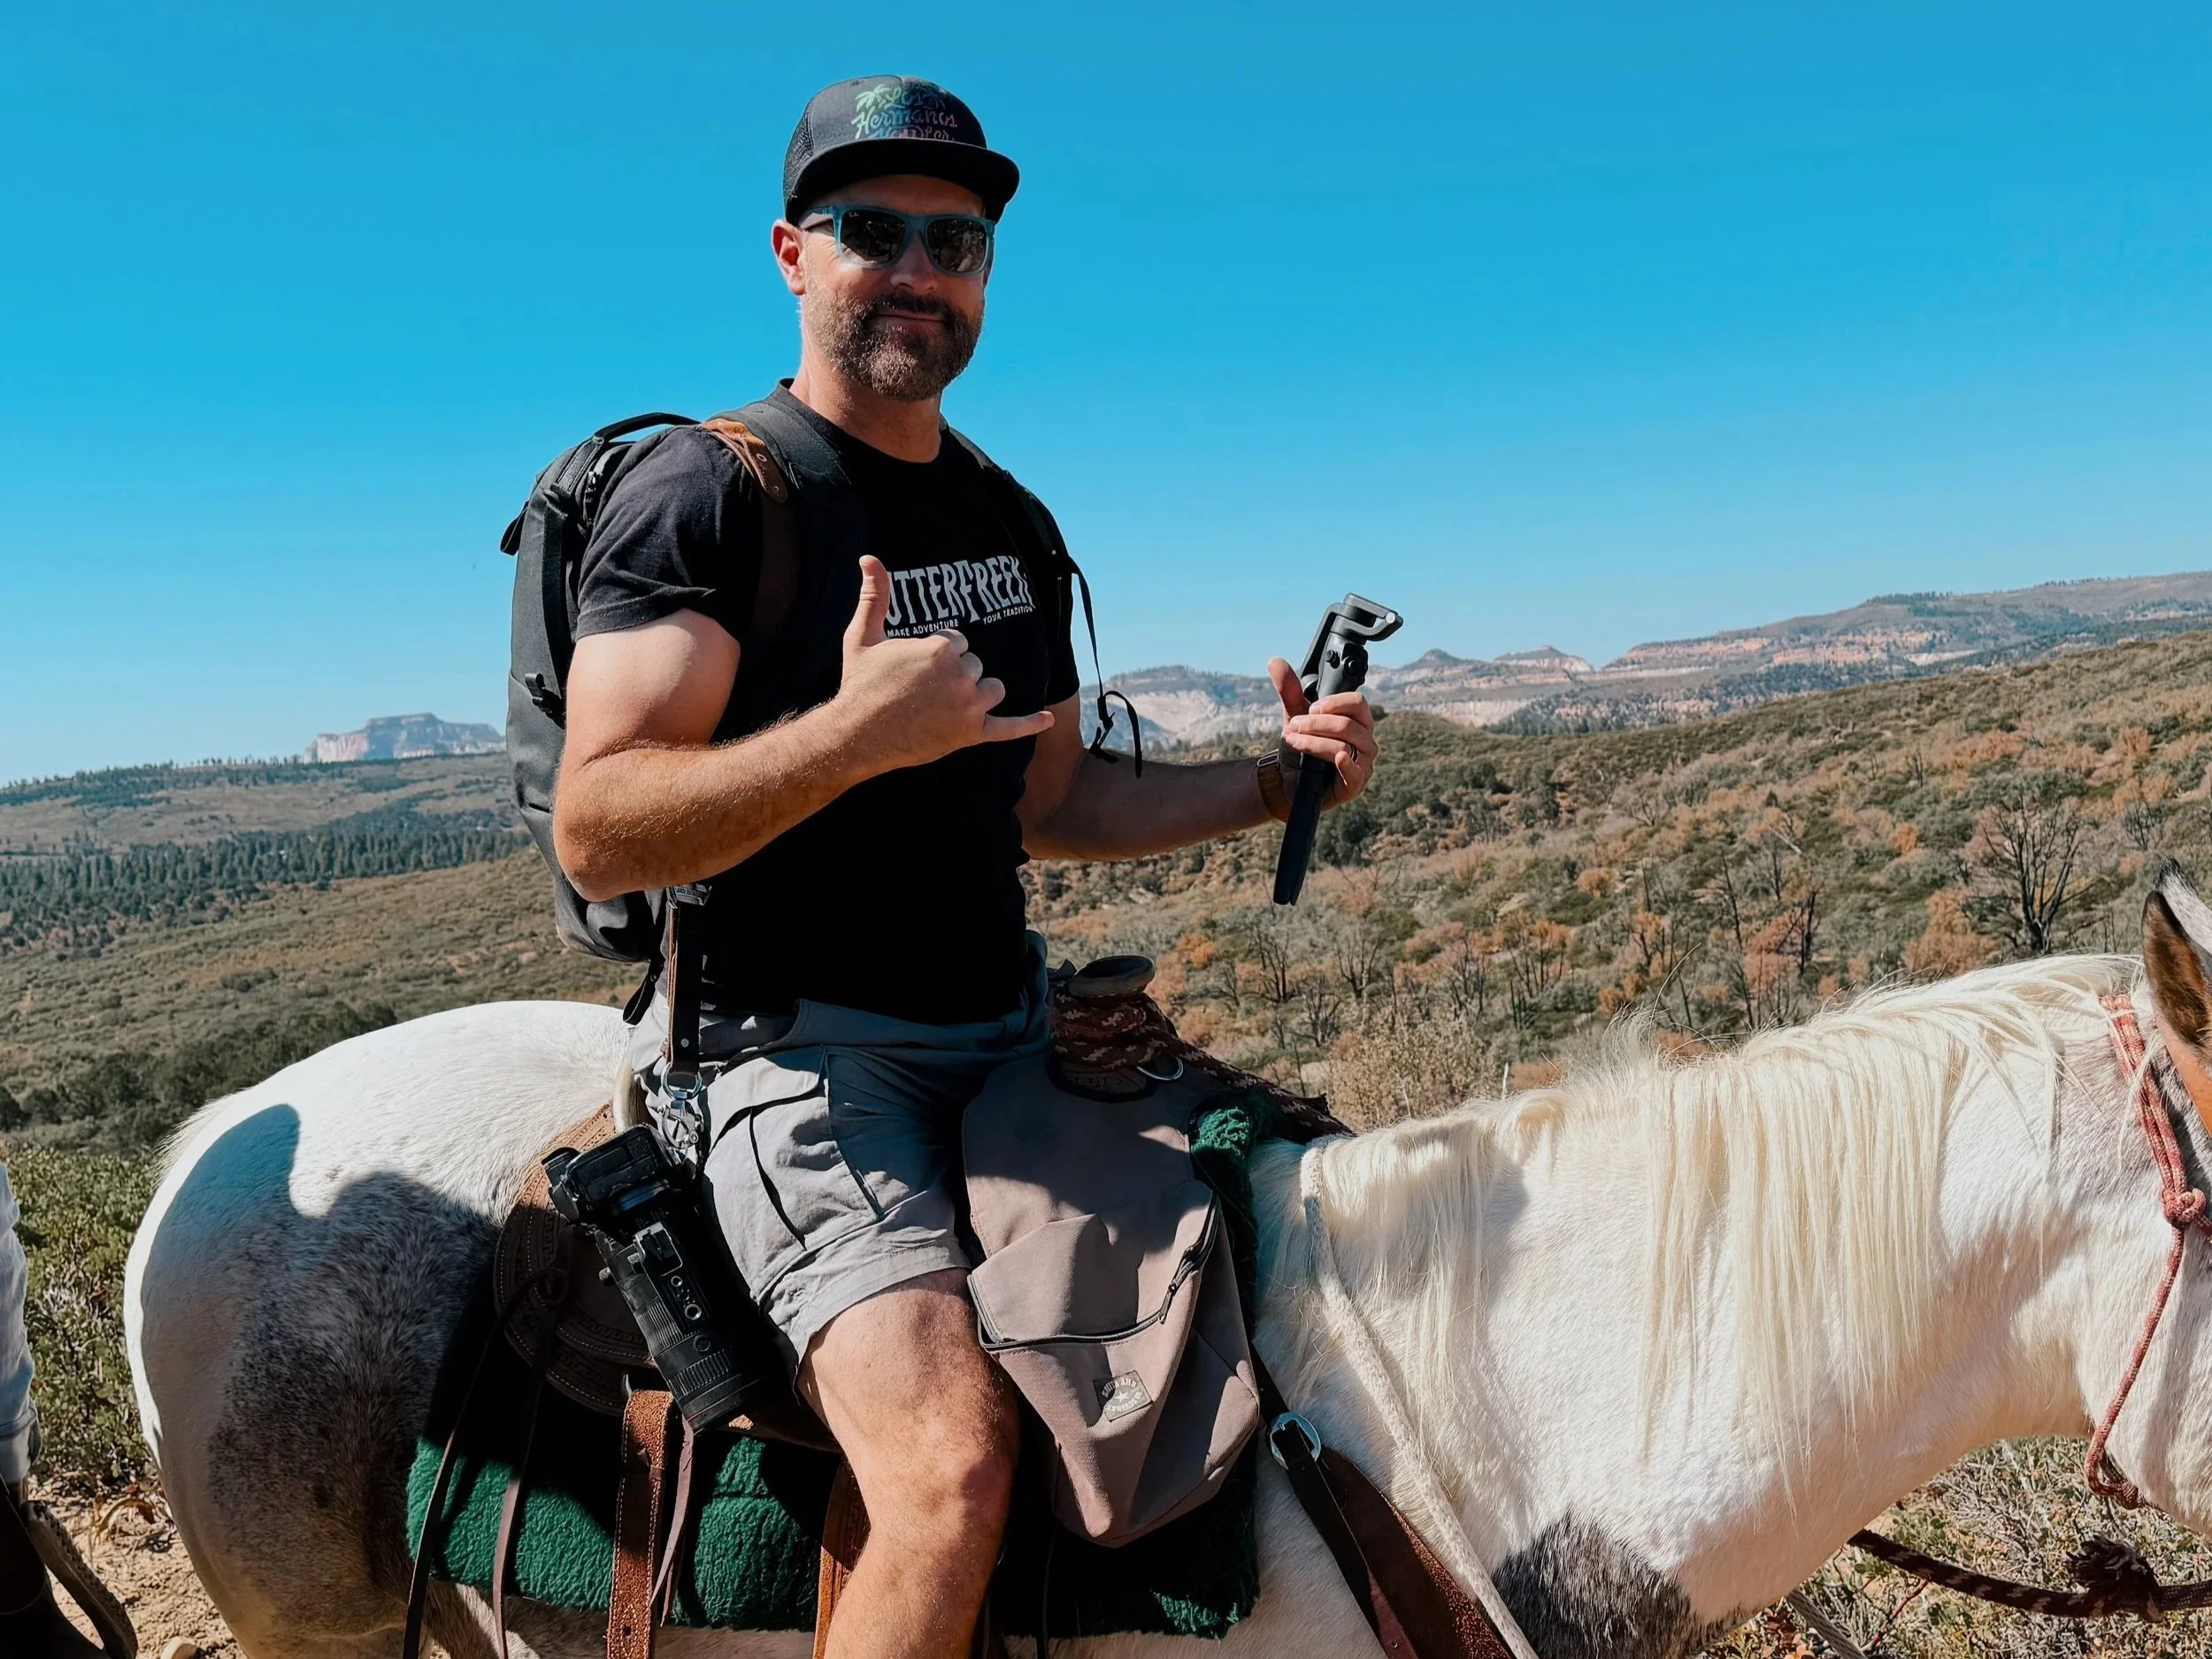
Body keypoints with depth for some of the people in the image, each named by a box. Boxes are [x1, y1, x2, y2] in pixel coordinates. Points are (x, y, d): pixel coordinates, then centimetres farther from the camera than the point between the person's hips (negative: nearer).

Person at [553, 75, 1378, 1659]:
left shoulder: (1008, 523, 15)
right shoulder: (705, 494, -8)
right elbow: (598, 834, -17)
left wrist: (1281, 778, 7)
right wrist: (854, 732, -30)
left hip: (1011, 1034, 8)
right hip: (806, 1049, -7)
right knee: (954, 1470, -26)